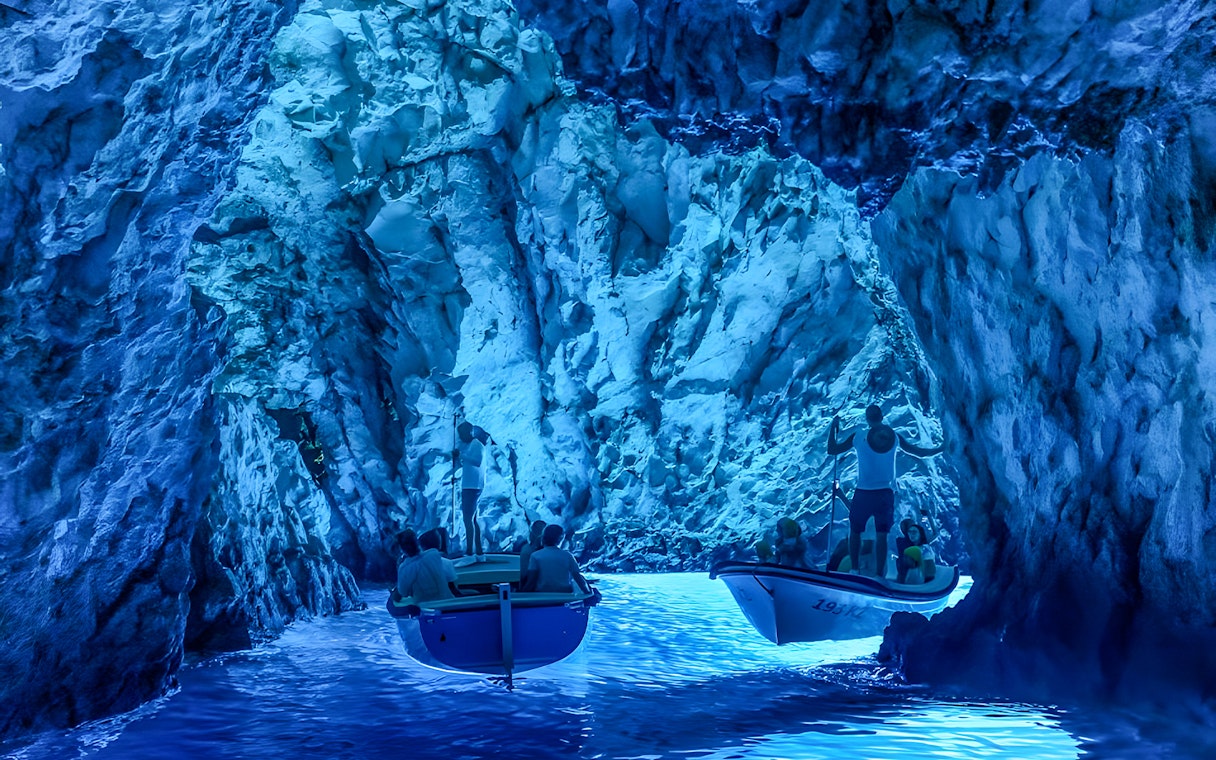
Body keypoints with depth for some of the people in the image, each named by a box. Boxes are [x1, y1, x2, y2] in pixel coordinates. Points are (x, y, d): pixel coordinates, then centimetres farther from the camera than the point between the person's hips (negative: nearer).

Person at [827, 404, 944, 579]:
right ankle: (880, 575, 1)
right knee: (881, 535, 2)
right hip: (885, 493, 1)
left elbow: (831, 450, 3)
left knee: (855, 531, 13)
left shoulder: (857, 437, -4)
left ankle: (854, 569, 9)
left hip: (863, 493, -1)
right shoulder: (894, 437, 3)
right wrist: (941, 448, 29)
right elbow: (920, 452, 13)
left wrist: (834, 427, 10)